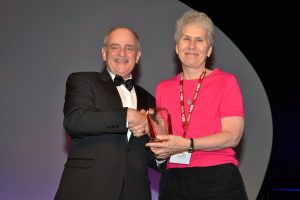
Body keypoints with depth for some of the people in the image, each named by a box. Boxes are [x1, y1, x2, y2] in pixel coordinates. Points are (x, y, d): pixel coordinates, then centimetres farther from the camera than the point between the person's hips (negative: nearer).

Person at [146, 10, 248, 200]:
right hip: (173, 182, 4)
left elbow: (232, 136, -10)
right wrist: (158, 147, -3)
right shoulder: (163, 88, 11)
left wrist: (187, 145, -20)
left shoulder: (226, 81, -1)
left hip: (218, 181, -3)